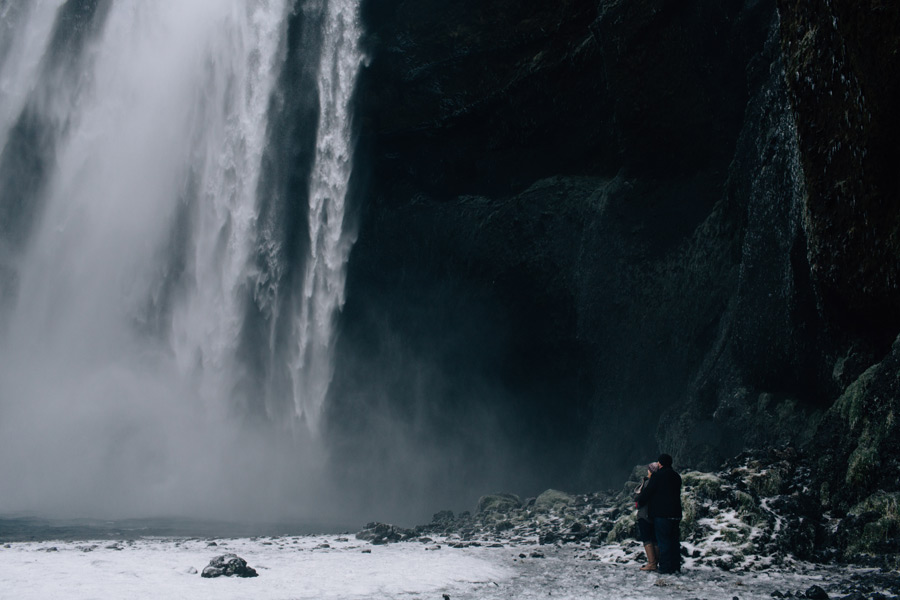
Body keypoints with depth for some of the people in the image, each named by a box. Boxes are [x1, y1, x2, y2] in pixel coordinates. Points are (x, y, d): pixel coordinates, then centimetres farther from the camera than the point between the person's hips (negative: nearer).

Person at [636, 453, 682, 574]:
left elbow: (647, 492, -6)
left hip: (661, 514, -7)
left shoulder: (657, 476, -10)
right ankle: (675, 566, 14)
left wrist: (639, 502, 12)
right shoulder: (677, 477, 13)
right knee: (674, 540, 11)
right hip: (676, 513, 7)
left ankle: (664, 567, -4)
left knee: (663, 541, -4)